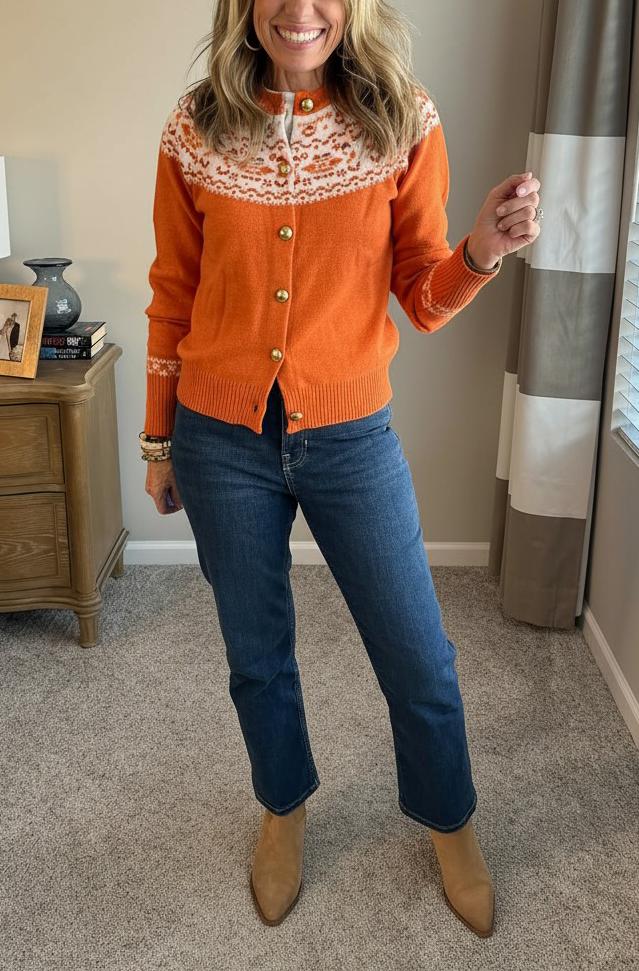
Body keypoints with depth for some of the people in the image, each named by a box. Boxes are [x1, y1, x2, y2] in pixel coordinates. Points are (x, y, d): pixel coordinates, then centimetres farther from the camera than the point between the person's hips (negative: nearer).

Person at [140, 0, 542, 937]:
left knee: (421, 662, 9)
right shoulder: (196, 129, -3)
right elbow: (173, 296, 5)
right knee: (257, 657, 17)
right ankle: (285, 811, 45)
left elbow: (423, 299, 0)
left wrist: (481, 251, -21)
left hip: (349, 436, 0)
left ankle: (452, 828, 38)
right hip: (221, 439, 1)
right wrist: (158, 440, 10)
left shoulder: (404, 122, -5)